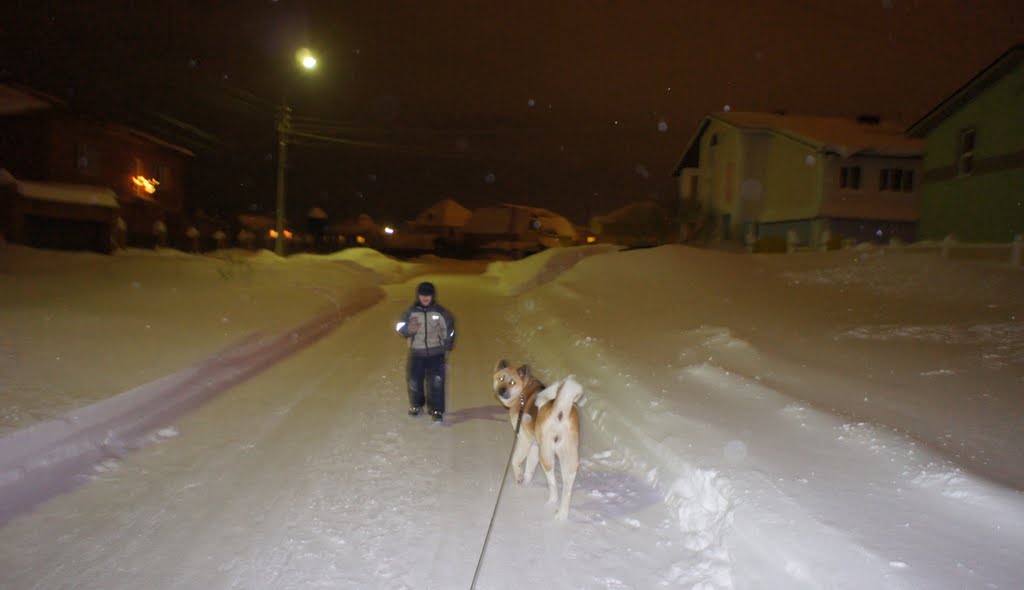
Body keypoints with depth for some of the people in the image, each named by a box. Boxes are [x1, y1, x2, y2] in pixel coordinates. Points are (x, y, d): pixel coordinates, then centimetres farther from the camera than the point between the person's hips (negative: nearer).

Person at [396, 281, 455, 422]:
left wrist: (447, 348, 9)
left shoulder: (440, 312, -4)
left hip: (436, 353, -1)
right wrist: (408, 329, -24)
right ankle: (416, 405, 34)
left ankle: (437, 410, 1)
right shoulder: (411, 312, -3)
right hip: (416, 353, 1)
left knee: (437, 381, -9)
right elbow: (400, 327, -1)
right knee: (414, 381, 9)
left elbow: (449, 329, 7)